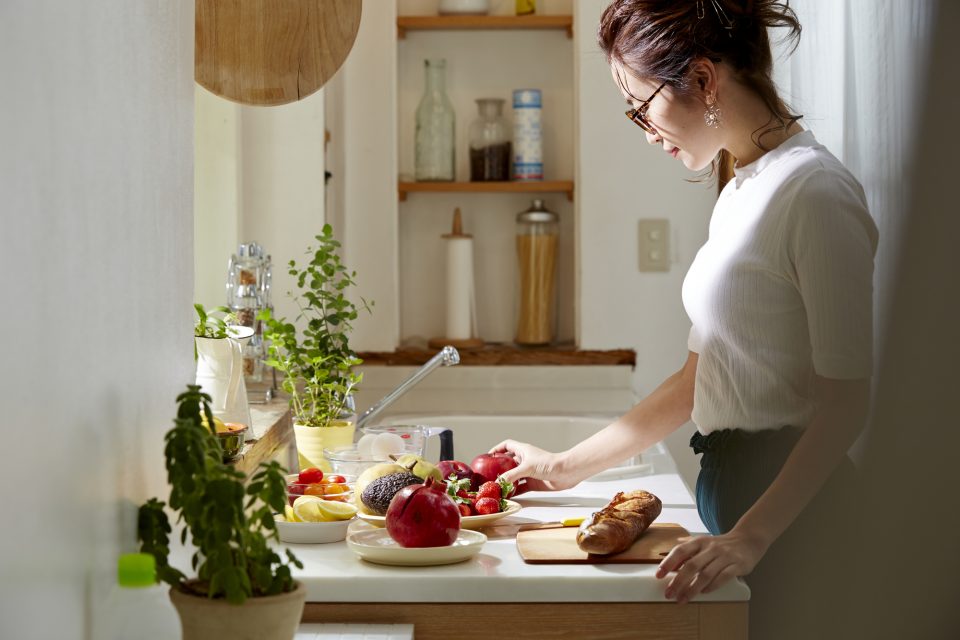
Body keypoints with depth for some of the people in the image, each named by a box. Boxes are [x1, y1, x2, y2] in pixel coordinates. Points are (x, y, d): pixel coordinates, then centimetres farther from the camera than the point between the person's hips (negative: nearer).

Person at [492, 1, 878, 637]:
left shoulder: (815, 192, -14)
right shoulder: (741, 192, 14)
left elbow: (846, 400, -18)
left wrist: (752, 535, -26)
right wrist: (567, 467, 17)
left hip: (788, 508, -8)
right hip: (735, 493, 8)